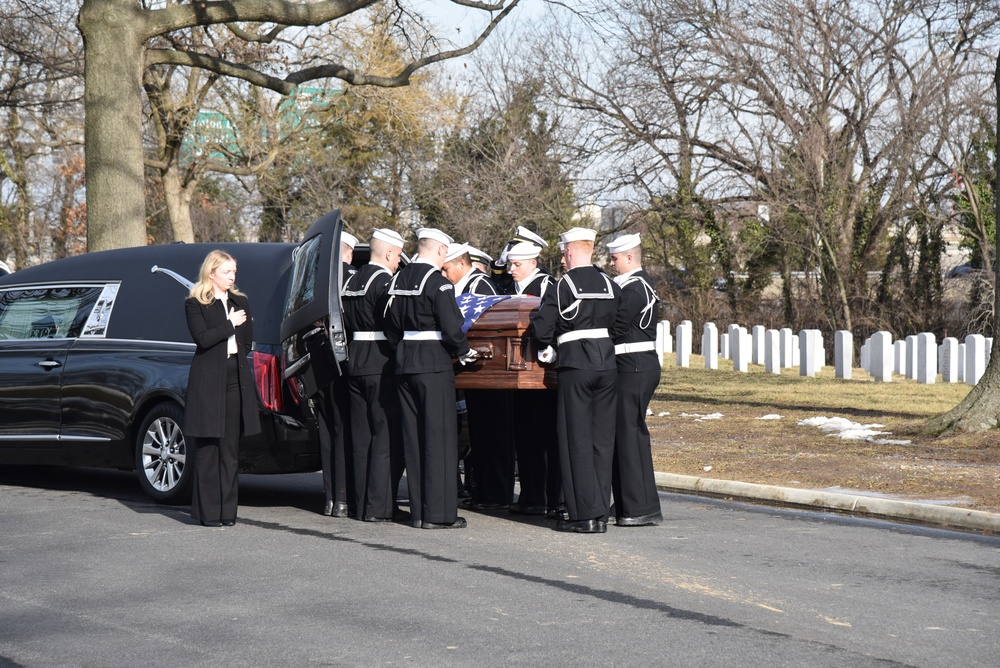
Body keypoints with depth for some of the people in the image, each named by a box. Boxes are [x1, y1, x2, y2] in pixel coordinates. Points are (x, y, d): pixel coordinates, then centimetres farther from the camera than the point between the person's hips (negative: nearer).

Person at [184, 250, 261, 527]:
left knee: (230, 450, 4)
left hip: (236, 381, 5)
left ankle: (227, 511, 7)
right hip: (208, 381, -5)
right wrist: (230, 325, -7)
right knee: (207, 450, -4)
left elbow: (247, 342, 16)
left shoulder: (241, 302, 18)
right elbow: (202, 339, -13)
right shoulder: (195, 304, 1)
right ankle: (208, 512, -1)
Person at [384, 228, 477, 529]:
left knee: (413, 437, 9)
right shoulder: (437, 282, -12)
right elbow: (451, 328, -17)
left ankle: (418, 510, 12)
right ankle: (439, 512, -3)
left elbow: (390, 326, 14)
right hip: (434, 365, -7)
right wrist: (465, 352, -1)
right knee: (439, 436, -3)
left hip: (404, 365, 7)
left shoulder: (398, 281, 10)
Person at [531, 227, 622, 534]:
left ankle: (586, 514, -1)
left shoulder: (562, 287, -8)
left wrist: (547, 347, 11)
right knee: (602, 440, 9)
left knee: (577, 440, 1)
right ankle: (600, 512, 12)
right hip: (607, 364, 5)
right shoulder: (611, 286, 7)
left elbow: (541, 329, -9)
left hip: (575, 367, -5)